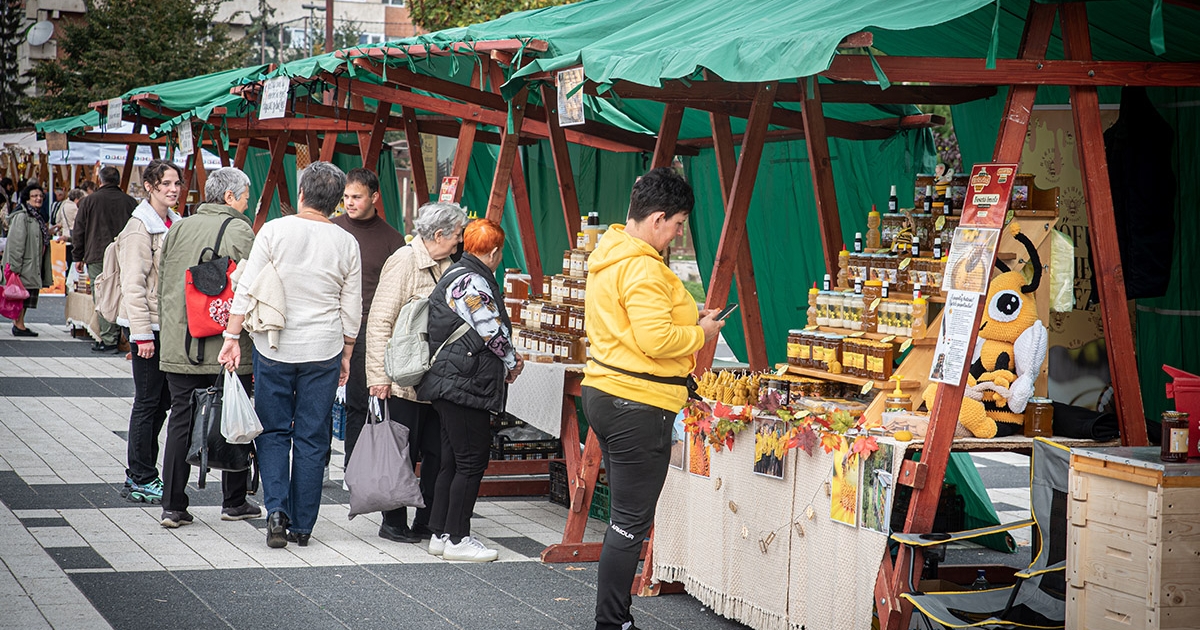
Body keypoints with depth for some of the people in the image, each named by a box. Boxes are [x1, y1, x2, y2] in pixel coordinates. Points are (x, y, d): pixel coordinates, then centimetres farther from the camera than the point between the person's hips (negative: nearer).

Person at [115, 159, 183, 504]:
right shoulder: (140, 228, -13)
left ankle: (141, 473, 22)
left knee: (162, 401, 12)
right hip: (148, 324, -8)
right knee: (147, 403, -2)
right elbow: (133, 285, -16)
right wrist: (143, 334, -19)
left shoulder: (174, 223, 12)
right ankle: (140, 481, 6)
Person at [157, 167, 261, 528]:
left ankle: (173, 506, 4)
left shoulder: (178, 229, 10)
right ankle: (234, 502, 17)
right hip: (228, 348, -4)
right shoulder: (238, 230, -7)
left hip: (179, 347, 5)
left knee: (181, 421, 7)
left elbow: (163, 286, 15)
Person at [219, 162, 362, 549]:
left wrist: (232, 336, -2)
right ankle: (302, 525, 11)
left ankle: (277, 508, -8)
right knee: (312, 439, 7)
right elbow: (352, 308, 5)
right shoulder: (346, 243, -1)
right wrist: (346, 354, 15)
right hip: (324, 351, 1)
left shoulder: (274, 231, -6)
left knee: (273, 431, 10)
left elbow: (247, 289, -8)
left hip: (274, 348, -1)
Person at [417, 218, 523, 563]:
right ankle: (457, 539, 1)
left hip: (451, 386, 11)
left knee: (453, 462, 15)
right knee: (472, 462, -4)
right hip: (463, 386, -11)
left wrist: (508, 358, 11)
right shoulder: (471, 282, -17)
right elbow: (494, 333, -14)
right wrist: (512, 365, 4)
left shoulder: (460, 274, 17)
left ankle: (440, 534, 20)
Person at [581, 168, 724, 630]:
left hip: (605, 394, 11)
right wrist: (700, 333, -9)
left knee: (625, 517, 17)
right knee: (632, 523, -4)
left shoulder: (607, 257, 14)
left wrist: (687, 320, 14)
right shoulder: (642, 267, -19)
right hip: (638, 405, -11)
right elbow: (655, 340, -26)